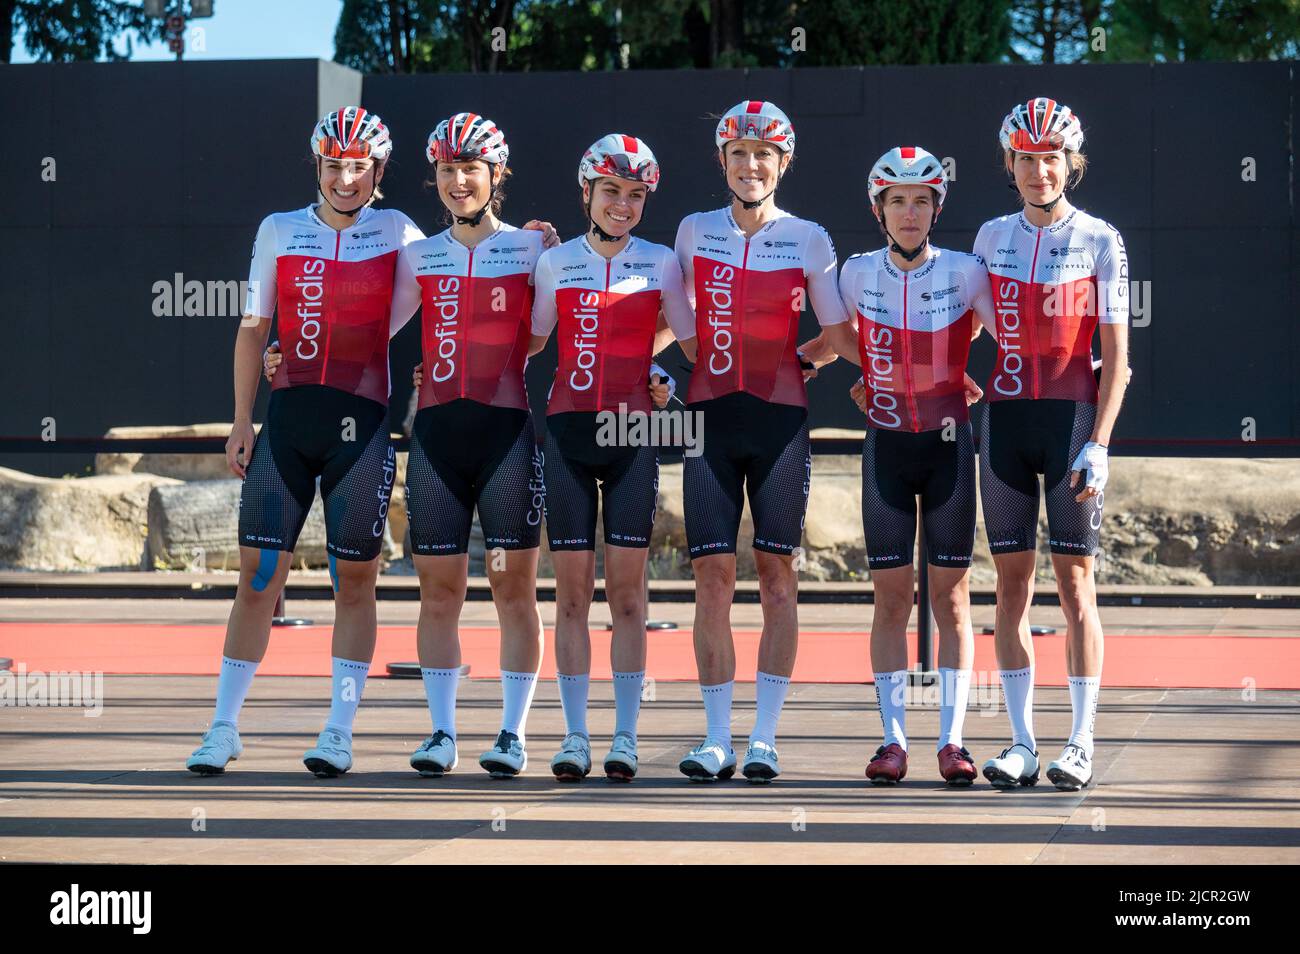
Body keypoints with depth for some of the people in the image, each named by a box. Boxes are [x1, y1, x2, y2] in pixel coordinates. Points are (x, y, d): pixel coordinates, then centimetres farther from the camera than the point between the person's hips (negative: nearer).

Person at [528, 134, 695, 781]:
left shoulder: (660, 264, 5)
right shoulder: (555, 262, 8)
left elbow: (688, 337, 13)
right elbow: (528, 342, 15)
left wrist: (662, 375, -1)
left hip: (633, 434, -1)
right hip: (568, 430, 1)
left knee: (627, 588, -2)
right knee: (572, 588, 0)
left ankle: (624, 735, 2)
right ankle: (575, 734, 4)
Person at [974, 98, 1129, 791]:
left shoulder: (1099, 240, 1)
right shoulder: (991, 238, 11)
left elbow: (1116, 356, -2)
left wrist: (1098, 443, -11)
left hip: (1072, 417, -3)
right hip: (1003, 416, 3)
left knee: (1075, 580, -4)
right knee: (1011, 582, 3)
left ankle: (1080, 743, 1)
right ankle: (1021, 743, 7)